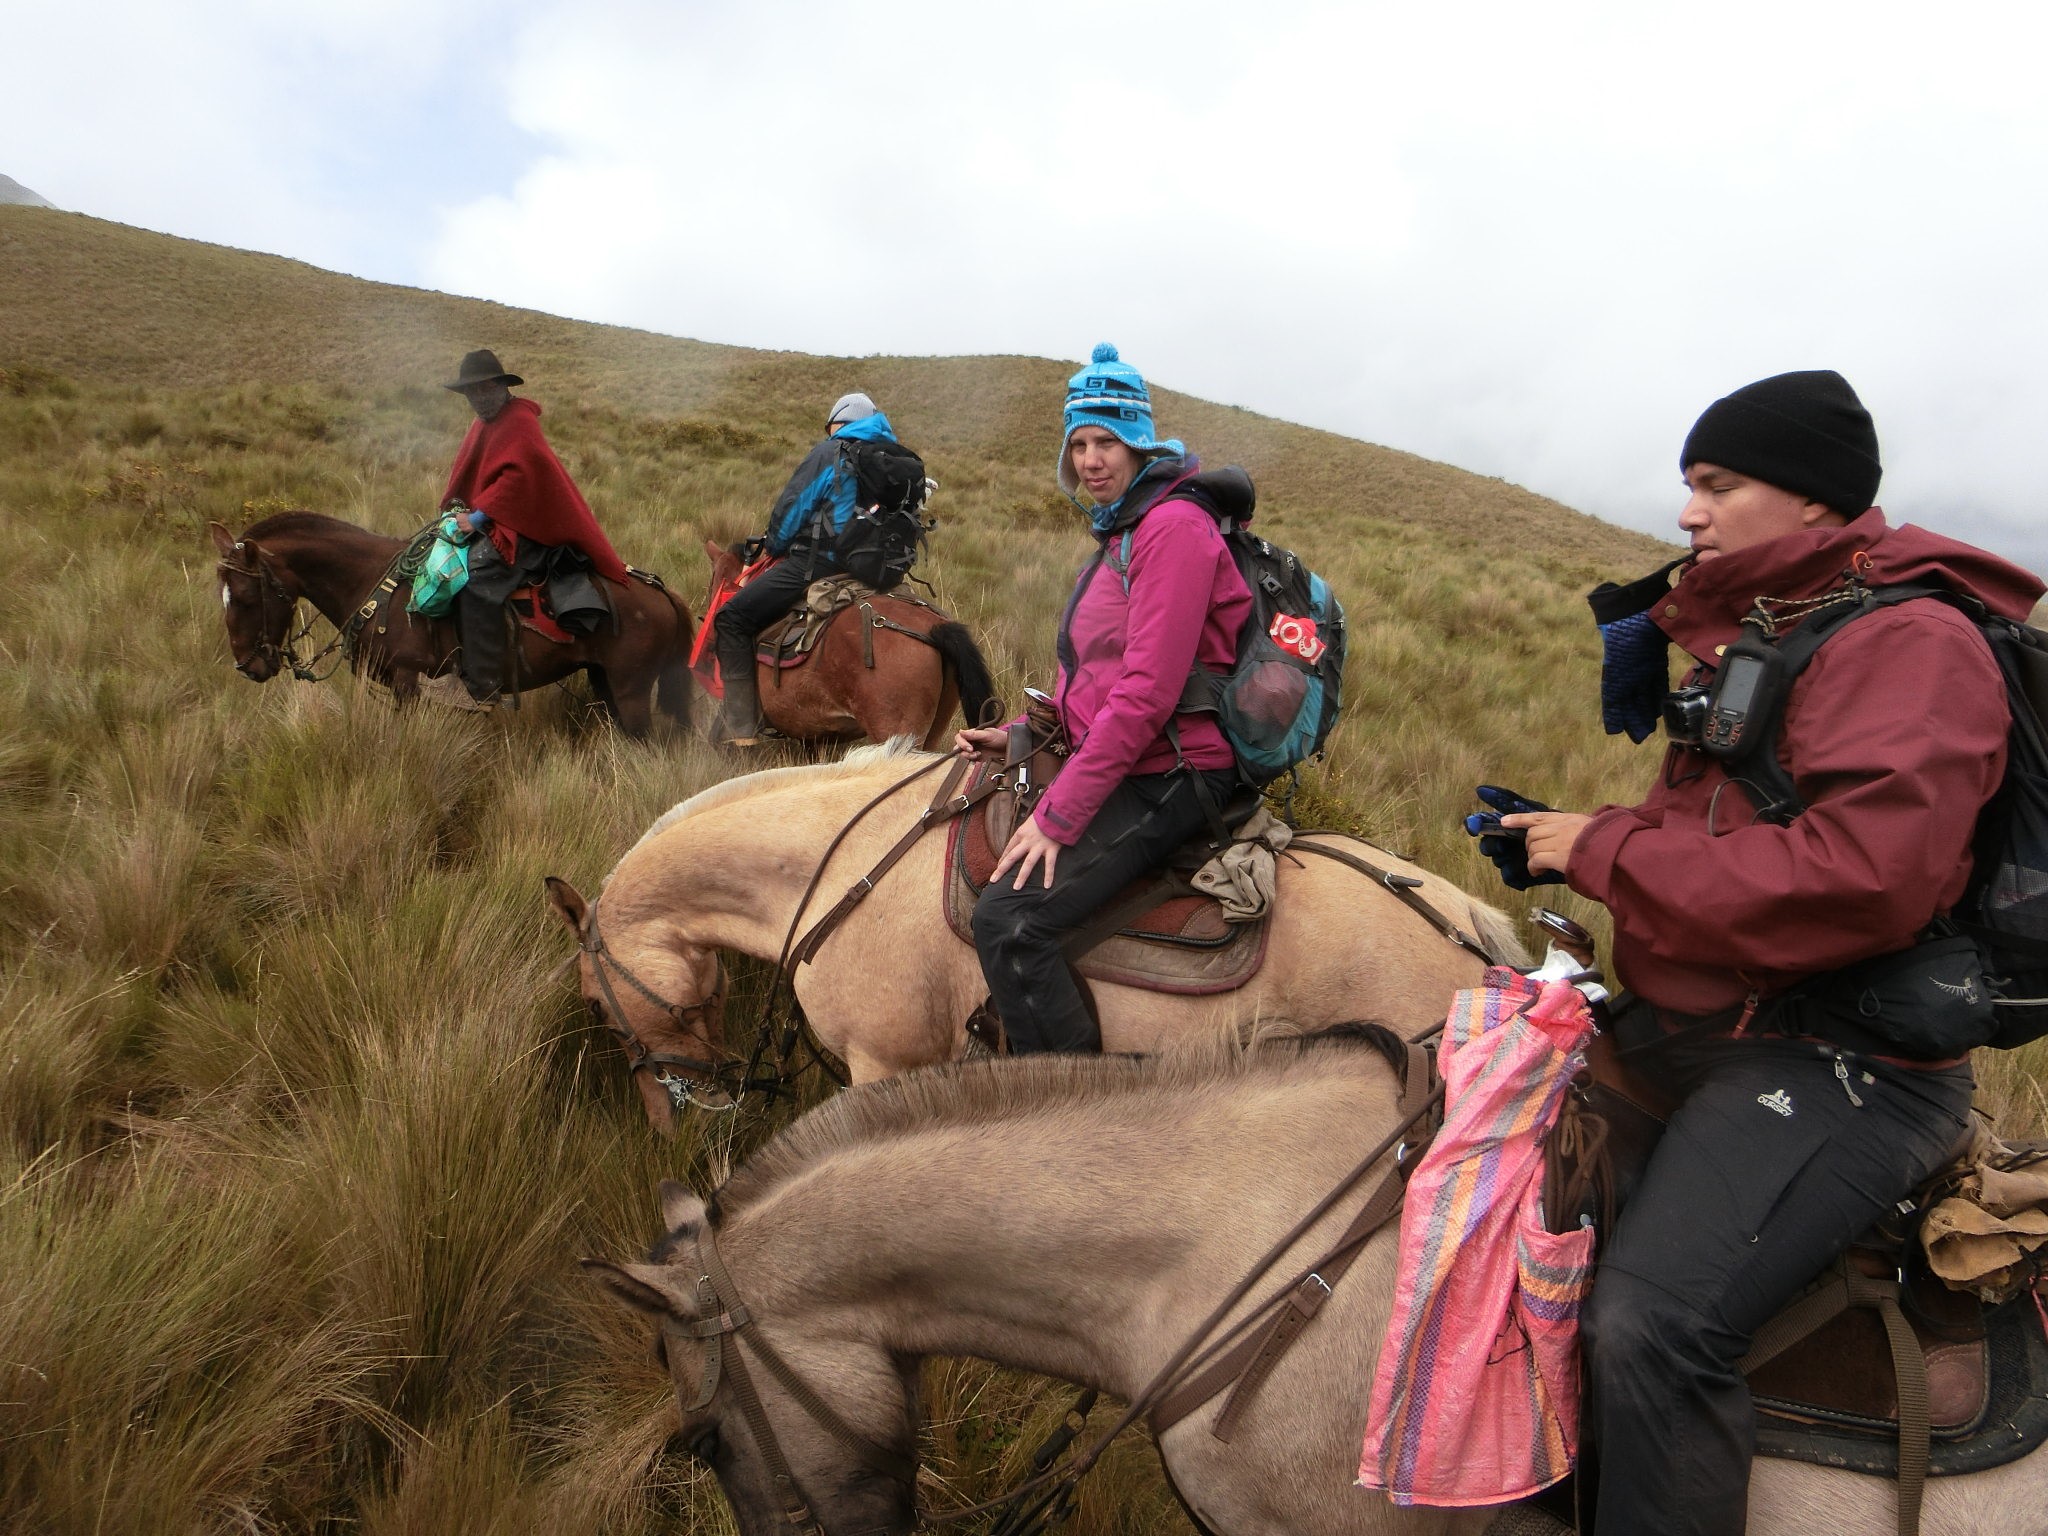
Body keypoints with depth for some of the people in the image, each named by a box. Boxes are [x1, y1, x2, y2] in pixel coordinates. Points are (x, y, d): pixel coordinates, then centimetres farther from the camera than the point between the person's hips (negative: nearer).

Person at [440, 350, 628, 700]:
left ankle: (484, 686, -31)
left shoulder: (519, 421, -11)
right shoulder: (484, 424, 20)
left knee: (476, 574, -30)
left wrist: (479, 516, -22)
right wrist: (455, 508, 9)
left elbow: (519, 474, -23)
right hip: (491, 523, 11)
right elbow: (467, 477, 27)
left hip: (521, 527, -11)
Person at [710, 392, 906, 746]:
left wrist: (773, 545, 17)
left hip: (818, 562, -9)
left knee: (732, 618, -6)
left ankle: (740, 728, -15)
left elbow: (792, 509, -3)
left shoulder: (829, 453, -3)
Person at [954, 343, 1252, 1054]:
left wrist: (1058, 815, -20)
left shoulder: (1173, 526, -14)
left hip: (1166, 775, -11)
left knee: (1009, 917, -22)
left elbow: (1146, 694, -22)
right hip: (1113, 760, 11)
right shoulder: (1121, 529, 19)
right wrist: (1015, 735, 7)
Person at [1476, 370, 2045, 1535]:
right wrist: (1563, 840, 3)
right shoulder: (1758, 631, 16)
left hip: (1836, 1062, -10)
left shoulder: (1911, 642, -14)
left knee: (1656, 1321, -29)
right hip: (1693, 1025, 10)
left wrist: (1606, 849, -20)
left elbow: (1859, 880, -29)